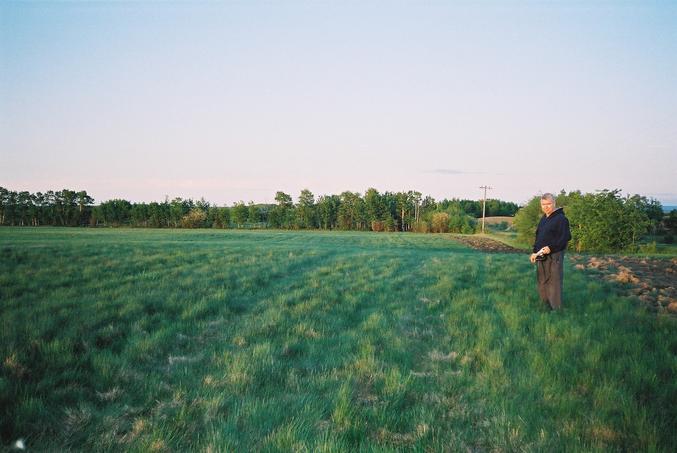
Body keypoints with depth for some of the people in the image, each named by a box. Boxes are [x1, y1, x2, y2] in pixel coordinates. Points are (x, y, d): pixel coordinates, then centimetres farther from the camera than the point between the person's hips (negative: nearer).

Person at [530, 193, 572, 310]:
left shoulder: (560, 219, -10)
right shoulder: (543, 219, 17)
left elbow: (566, 237, -17)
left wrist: (551, 247, -24)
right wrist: (534, 252, 15)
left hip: (554, 256, -9)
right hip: (541, 256, 9)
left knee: (554, 282, -4)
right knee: (542, 282, 13)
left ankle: (556, 308, 2)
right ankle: (545, 306, 24)